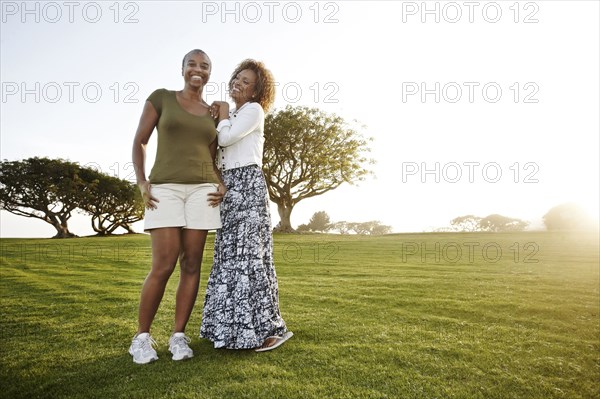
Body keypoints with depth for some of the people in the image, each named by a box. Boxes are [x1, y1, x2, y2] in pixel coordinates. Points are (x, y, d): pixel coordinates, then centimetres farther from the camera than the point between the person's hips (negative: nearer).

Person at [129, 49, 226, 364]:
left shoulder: (213, 113, 16)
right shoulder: (161, 97, 7)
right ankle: (142, 336, 9)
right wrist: (142, 183, -6)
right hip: (165, 189, -3)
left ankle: (178, 336, 11)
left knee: (191, 264, 0)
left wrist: (221, 185, 1)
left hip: (202, 190, 3)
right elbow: (139, 142, 6)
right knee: (163, 266, -9)